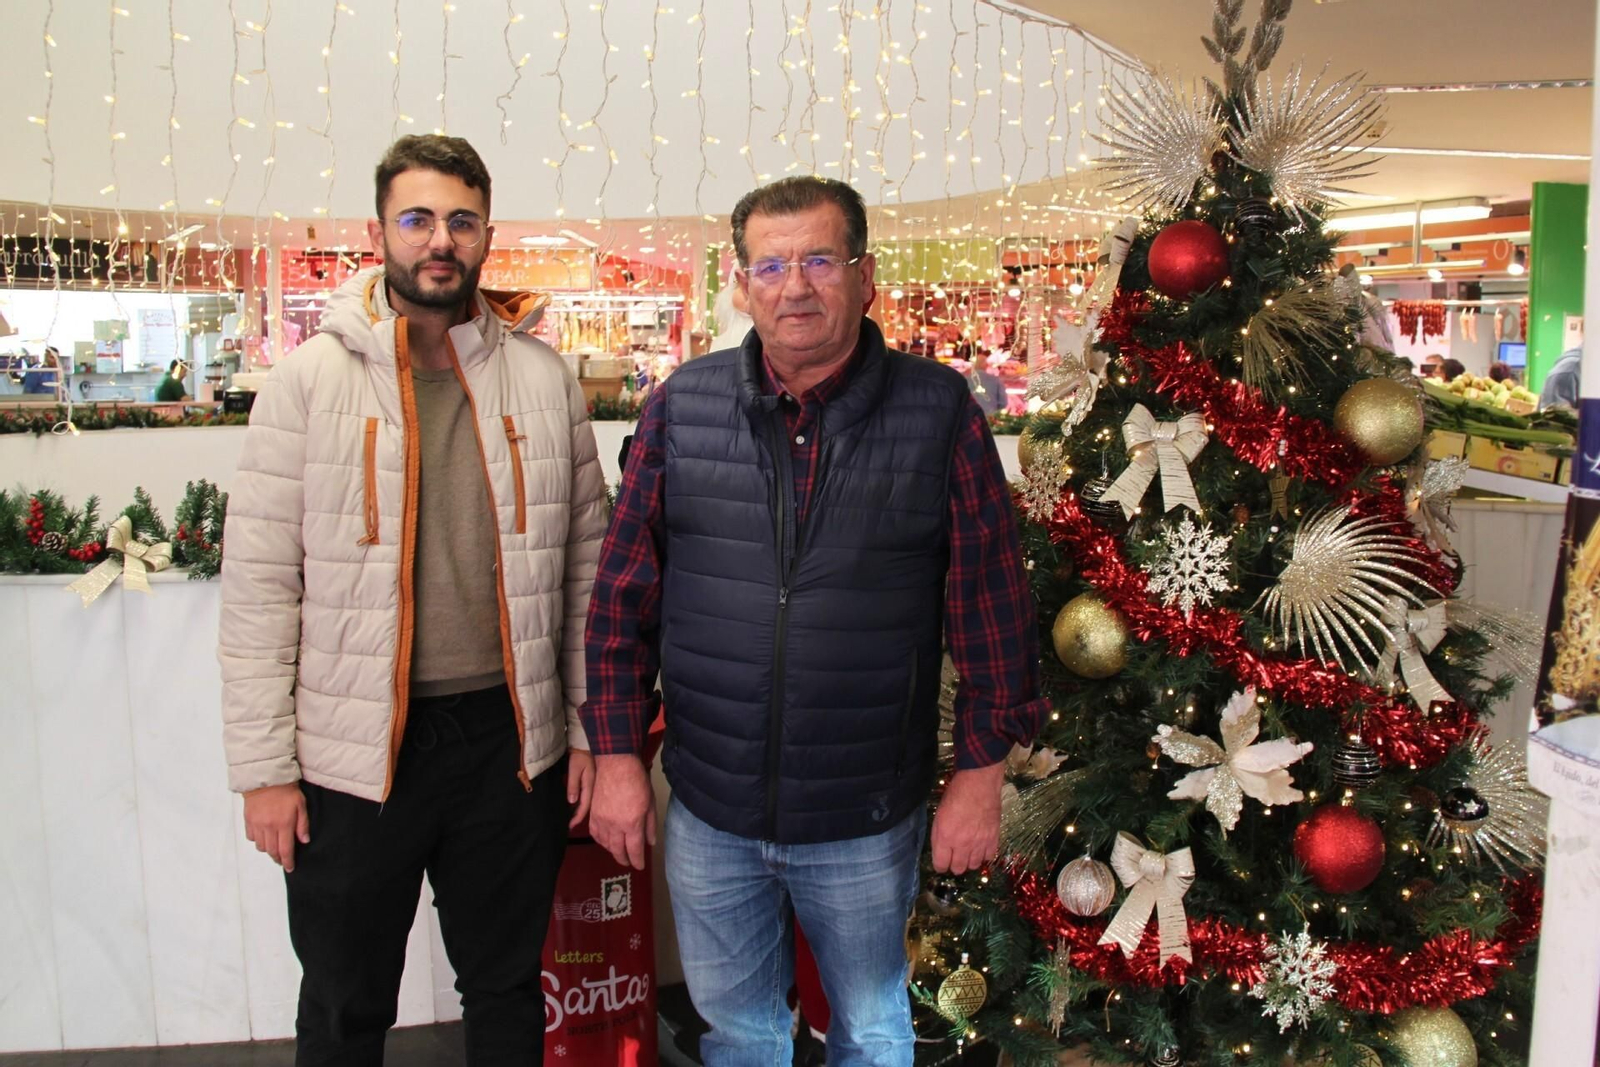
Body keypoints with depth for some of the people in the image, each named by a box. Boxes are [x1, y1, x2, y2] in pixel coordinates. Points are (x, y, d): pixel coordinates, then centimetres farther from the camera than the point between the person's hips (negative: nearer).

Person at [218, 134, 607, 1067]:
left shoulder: (543, 376, 2)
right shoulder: (311, 379, -4)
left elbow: (585, 560, 5)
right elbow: (261, 584, -5)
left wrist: (590, 727, 3)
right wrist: (264, 767, -7)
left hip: (511, 737, 2)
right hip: (353, 747, -1)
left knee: (508, 989, 19)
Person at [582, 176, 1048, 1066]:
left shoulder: (941, 413, -8)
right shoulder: (681, 408, -3)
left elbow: (994, 604, -5)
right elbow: (625, 596, 1)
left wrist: (981, 773, -4)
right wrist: (618, 755, -1)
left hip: (868, 823, -1)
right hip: (709, 810, 2)